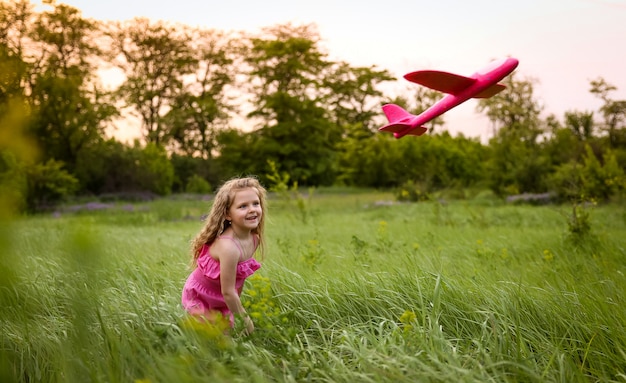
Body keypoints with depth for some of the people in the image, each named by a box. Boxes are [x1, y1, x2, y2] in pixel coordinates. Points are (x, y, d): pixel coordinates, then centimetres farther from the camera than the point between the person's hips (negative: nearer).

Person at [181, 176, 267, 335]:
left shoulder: (254, 239, -13)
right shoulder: (229, 247, -37)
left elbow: (240, 277, 0)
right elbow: (227, 292, -30)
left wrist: (236, 303, 7)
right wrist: (245, 319, -19)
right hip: (199, 298, -7)